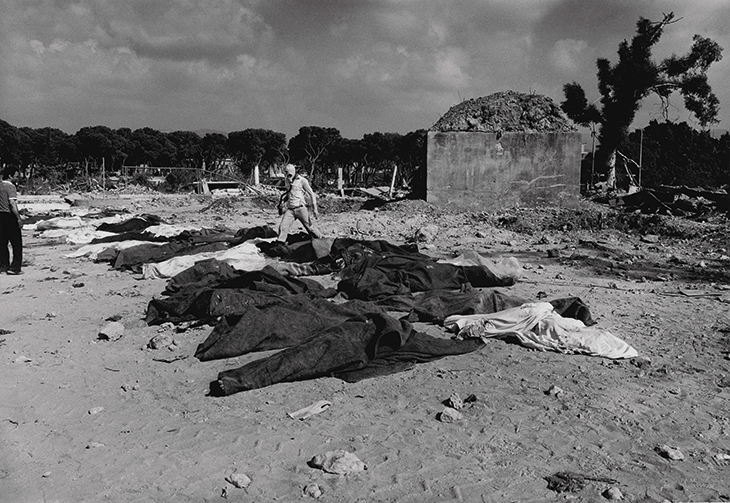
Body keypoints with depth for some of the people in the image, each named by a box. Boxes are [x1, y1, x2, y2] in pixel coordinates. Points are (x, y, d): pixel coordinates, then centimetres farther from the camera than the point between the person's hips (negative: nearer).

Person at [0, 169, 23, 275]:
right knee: (17, 243, -1)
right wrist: (18, 218, -17)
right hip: (10, 216, -8)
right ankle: (14, 268, -3)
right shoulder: (10, 186, -13)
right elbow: (12, 203, -20)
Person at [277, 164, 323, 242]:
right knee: (282, 227, -9)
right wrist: (283, 202, 14)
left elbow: (311, 194, -3)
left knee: (309, 227, 4)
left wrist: (314, 209, -8)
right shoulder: (288, 181, 12)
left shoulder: (302, 180, -5)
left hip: (300, 208, -5)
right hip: (289, 209, 5)